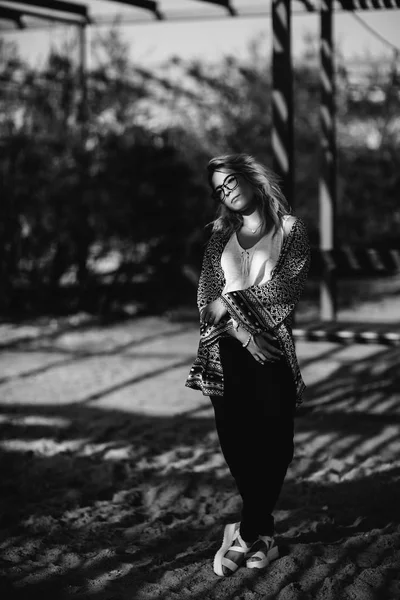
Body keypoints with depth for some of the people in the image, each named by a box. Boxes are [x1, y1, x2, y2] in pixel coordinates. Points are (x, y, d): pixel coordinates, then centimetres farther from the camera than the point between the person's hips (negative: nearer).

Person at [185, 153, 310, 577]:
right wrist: (240, 330, -12)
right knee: (235, 441, -4)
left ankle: (247, 534, 4)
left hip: (272, 350, -2)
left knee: (271, 441, -5)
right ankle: (262, 534, 7)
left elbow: (286, 288, -7)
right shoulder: (220, 236, 15)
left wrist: (230, 302, -7)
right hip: (227, 351, 3)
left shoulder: (290, 229, 6)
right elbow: (207, 296, 5)